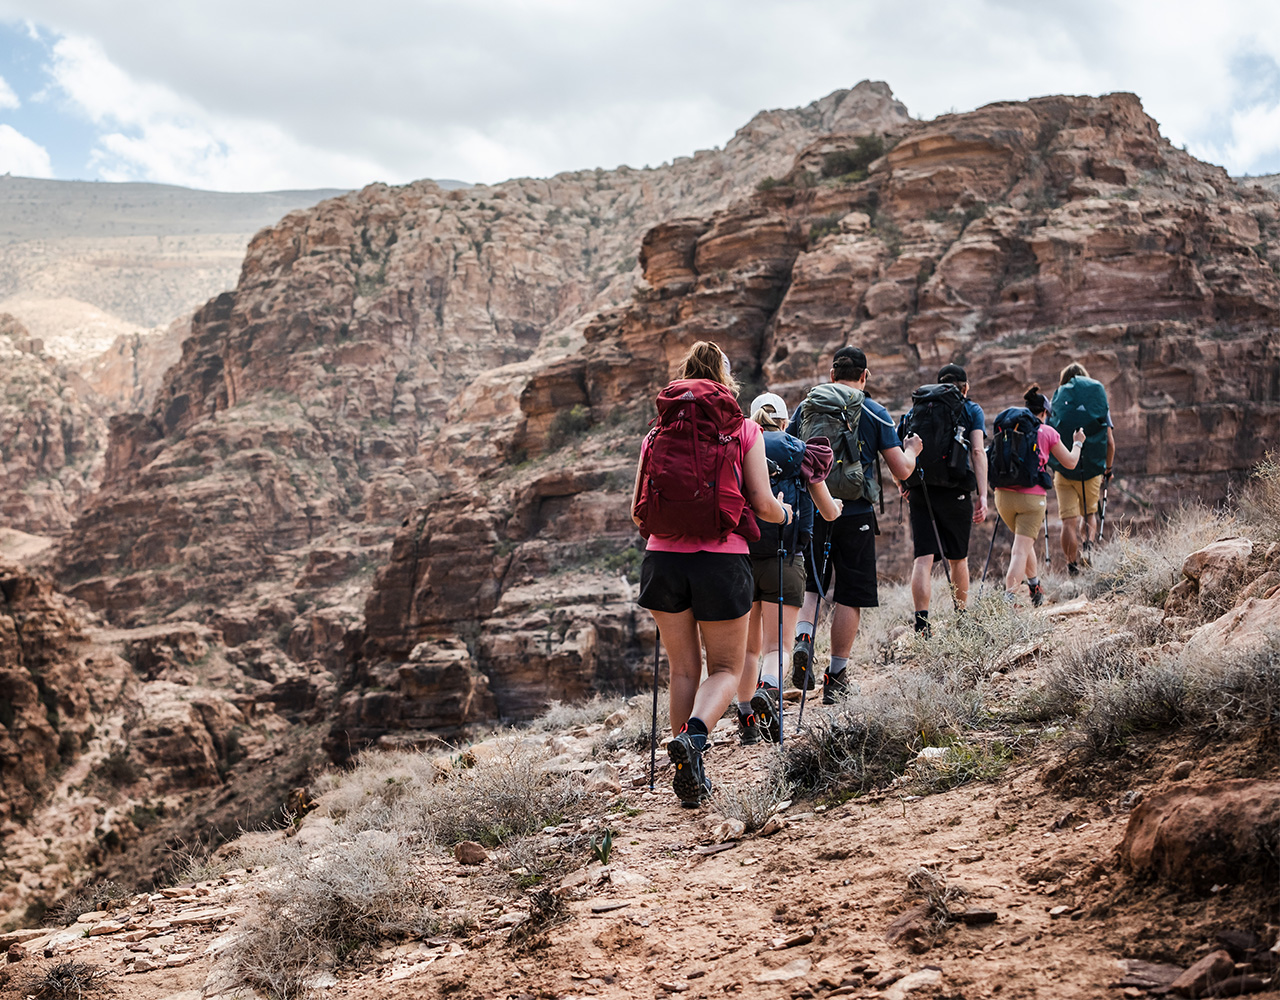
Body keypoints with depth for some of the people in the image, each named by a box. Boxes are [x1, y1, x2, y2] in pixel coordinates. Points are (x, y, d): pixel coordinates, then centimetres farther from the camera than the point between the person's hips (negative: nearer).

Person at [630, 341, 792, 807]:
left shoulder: (657, 432, 9)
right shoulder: (743, 429, 3)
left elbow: (636, 511, 9)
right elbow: (762, 503, -2)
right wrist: (784, 513, 20)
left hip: (663, 558, 3)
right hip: (723, 559, -2)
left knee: (684, 669, 16)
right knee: (725, 668, 11)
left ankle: (689, 774, 14)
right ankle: (693, 735, -18)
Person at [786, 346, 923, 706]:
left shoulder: (807, 406, 4)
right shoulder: (875, 413, -1)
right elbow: (901, 471, -3)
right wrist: (912, 450, 19)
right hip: (855, 515, -2)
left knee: (810, 585, 18)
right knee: (850, 596, 6)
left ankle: (803, 637, -9)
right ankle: (835, 676, 9)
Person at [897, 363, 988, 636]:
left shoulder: (914, 410, 16)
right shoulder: (971, 410, 8)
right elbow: (978, 452, -4)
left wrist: (905, 486, 16)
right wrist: (982, 495, -7)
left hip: (918, 491, 2)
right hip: (955, 489, -2)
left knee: (923, 558, -4)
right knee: (958, 559, 14)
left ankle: (921, 622, -18)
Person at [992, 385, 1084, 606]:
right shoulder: (1047, 432, 2)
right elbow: (1070, 463, 11)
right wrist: (1077, 443, 29)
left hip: (1004, 494, 4)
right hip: (1032, 497, -4)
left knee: (1024, 542, 25)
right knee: (1021, 549, -5)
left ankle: (1035, 588, 37)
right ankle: (1008, 597, -20)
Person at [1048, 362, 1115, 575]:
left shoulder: (1056, 404, 4)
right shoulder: (1100, 406, 5)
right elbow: (1110, 442, 2)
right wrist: (1109, 468, 16)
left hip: (1064, 470, -1)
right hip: (1093, 470, 1)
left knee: (1069, 520, 2)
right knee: (1089, 514, 20)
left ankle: (1072, 566, -2)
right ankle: (1087, 545, -7)